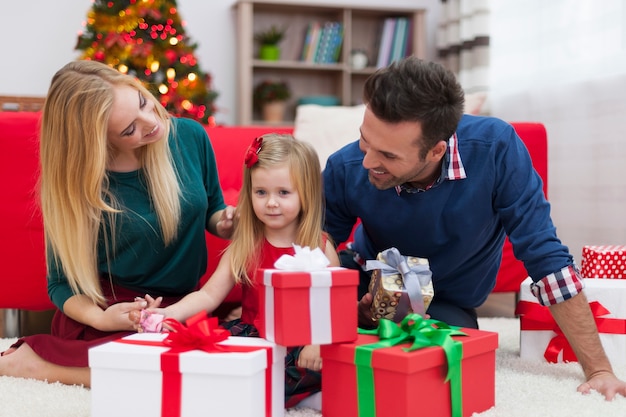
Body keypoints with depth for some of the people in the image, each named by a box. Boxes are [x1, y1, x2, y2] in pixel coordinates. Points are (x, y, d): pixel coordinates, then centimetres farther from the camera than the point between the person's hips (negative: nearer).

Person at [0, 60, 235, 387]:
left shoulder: (190, 136, -3)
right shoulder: (77, 186, -11)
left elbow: (212, 209, 15)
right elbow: (61, 283, -3)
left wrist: (222, 223, -8)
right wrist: (99, 318, -23)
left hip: (180, 309, 6)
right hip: (108, 310, -6)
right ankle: (30, 360, -12)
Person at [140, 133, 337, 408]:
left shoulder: (320, 248, 1)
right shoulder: (244, 247, 7)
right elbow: (210, 294, 1)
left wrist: (319, 342, -23)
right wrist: (169, 313, -17)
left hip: (301, 345, -2)